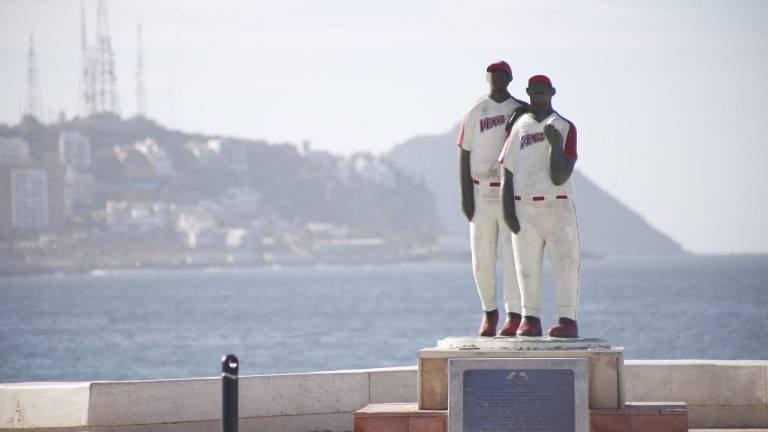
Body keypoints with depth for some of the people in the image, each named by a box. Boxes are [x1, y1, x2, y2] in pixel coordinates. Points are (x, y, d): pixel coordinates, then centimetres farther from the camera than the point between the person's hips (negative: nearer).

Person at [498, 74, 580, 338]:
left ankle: (568, 320, -9)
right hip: (524, 209, 3)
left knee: (564, 265, -8)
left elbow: (560, 177, -7)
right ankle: (530, 319, 7)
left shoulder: (565, 128, 1)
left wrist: (556, 144, -19)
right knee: (527, 268, 2)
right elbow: (507, 172, 9)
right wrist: (507, 209, -1)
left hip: (558, 208, -3)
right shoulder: (519, 126, 11)